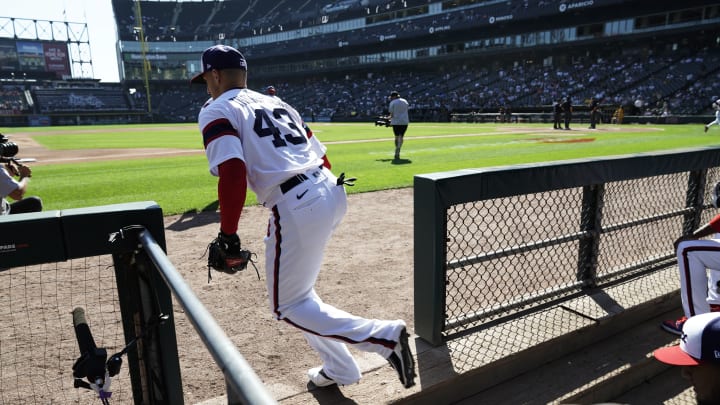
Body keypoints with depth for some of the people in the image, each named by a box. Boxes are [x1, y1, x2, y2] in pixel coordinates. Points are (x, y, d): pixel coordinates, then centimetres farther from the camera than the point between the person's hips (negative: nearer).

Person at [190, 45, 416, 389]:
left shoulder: (216, 111, 3)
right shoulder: (276, 102, 24)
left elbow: (233, 174, -15)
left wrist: (227, 236, -9)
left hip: (295, 209, -8)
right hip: (330, 191, 8)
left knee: (288, 306, 9)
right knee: (295, 288, 25)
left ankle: (384, 335, -3)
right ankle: (339, 369, 33)